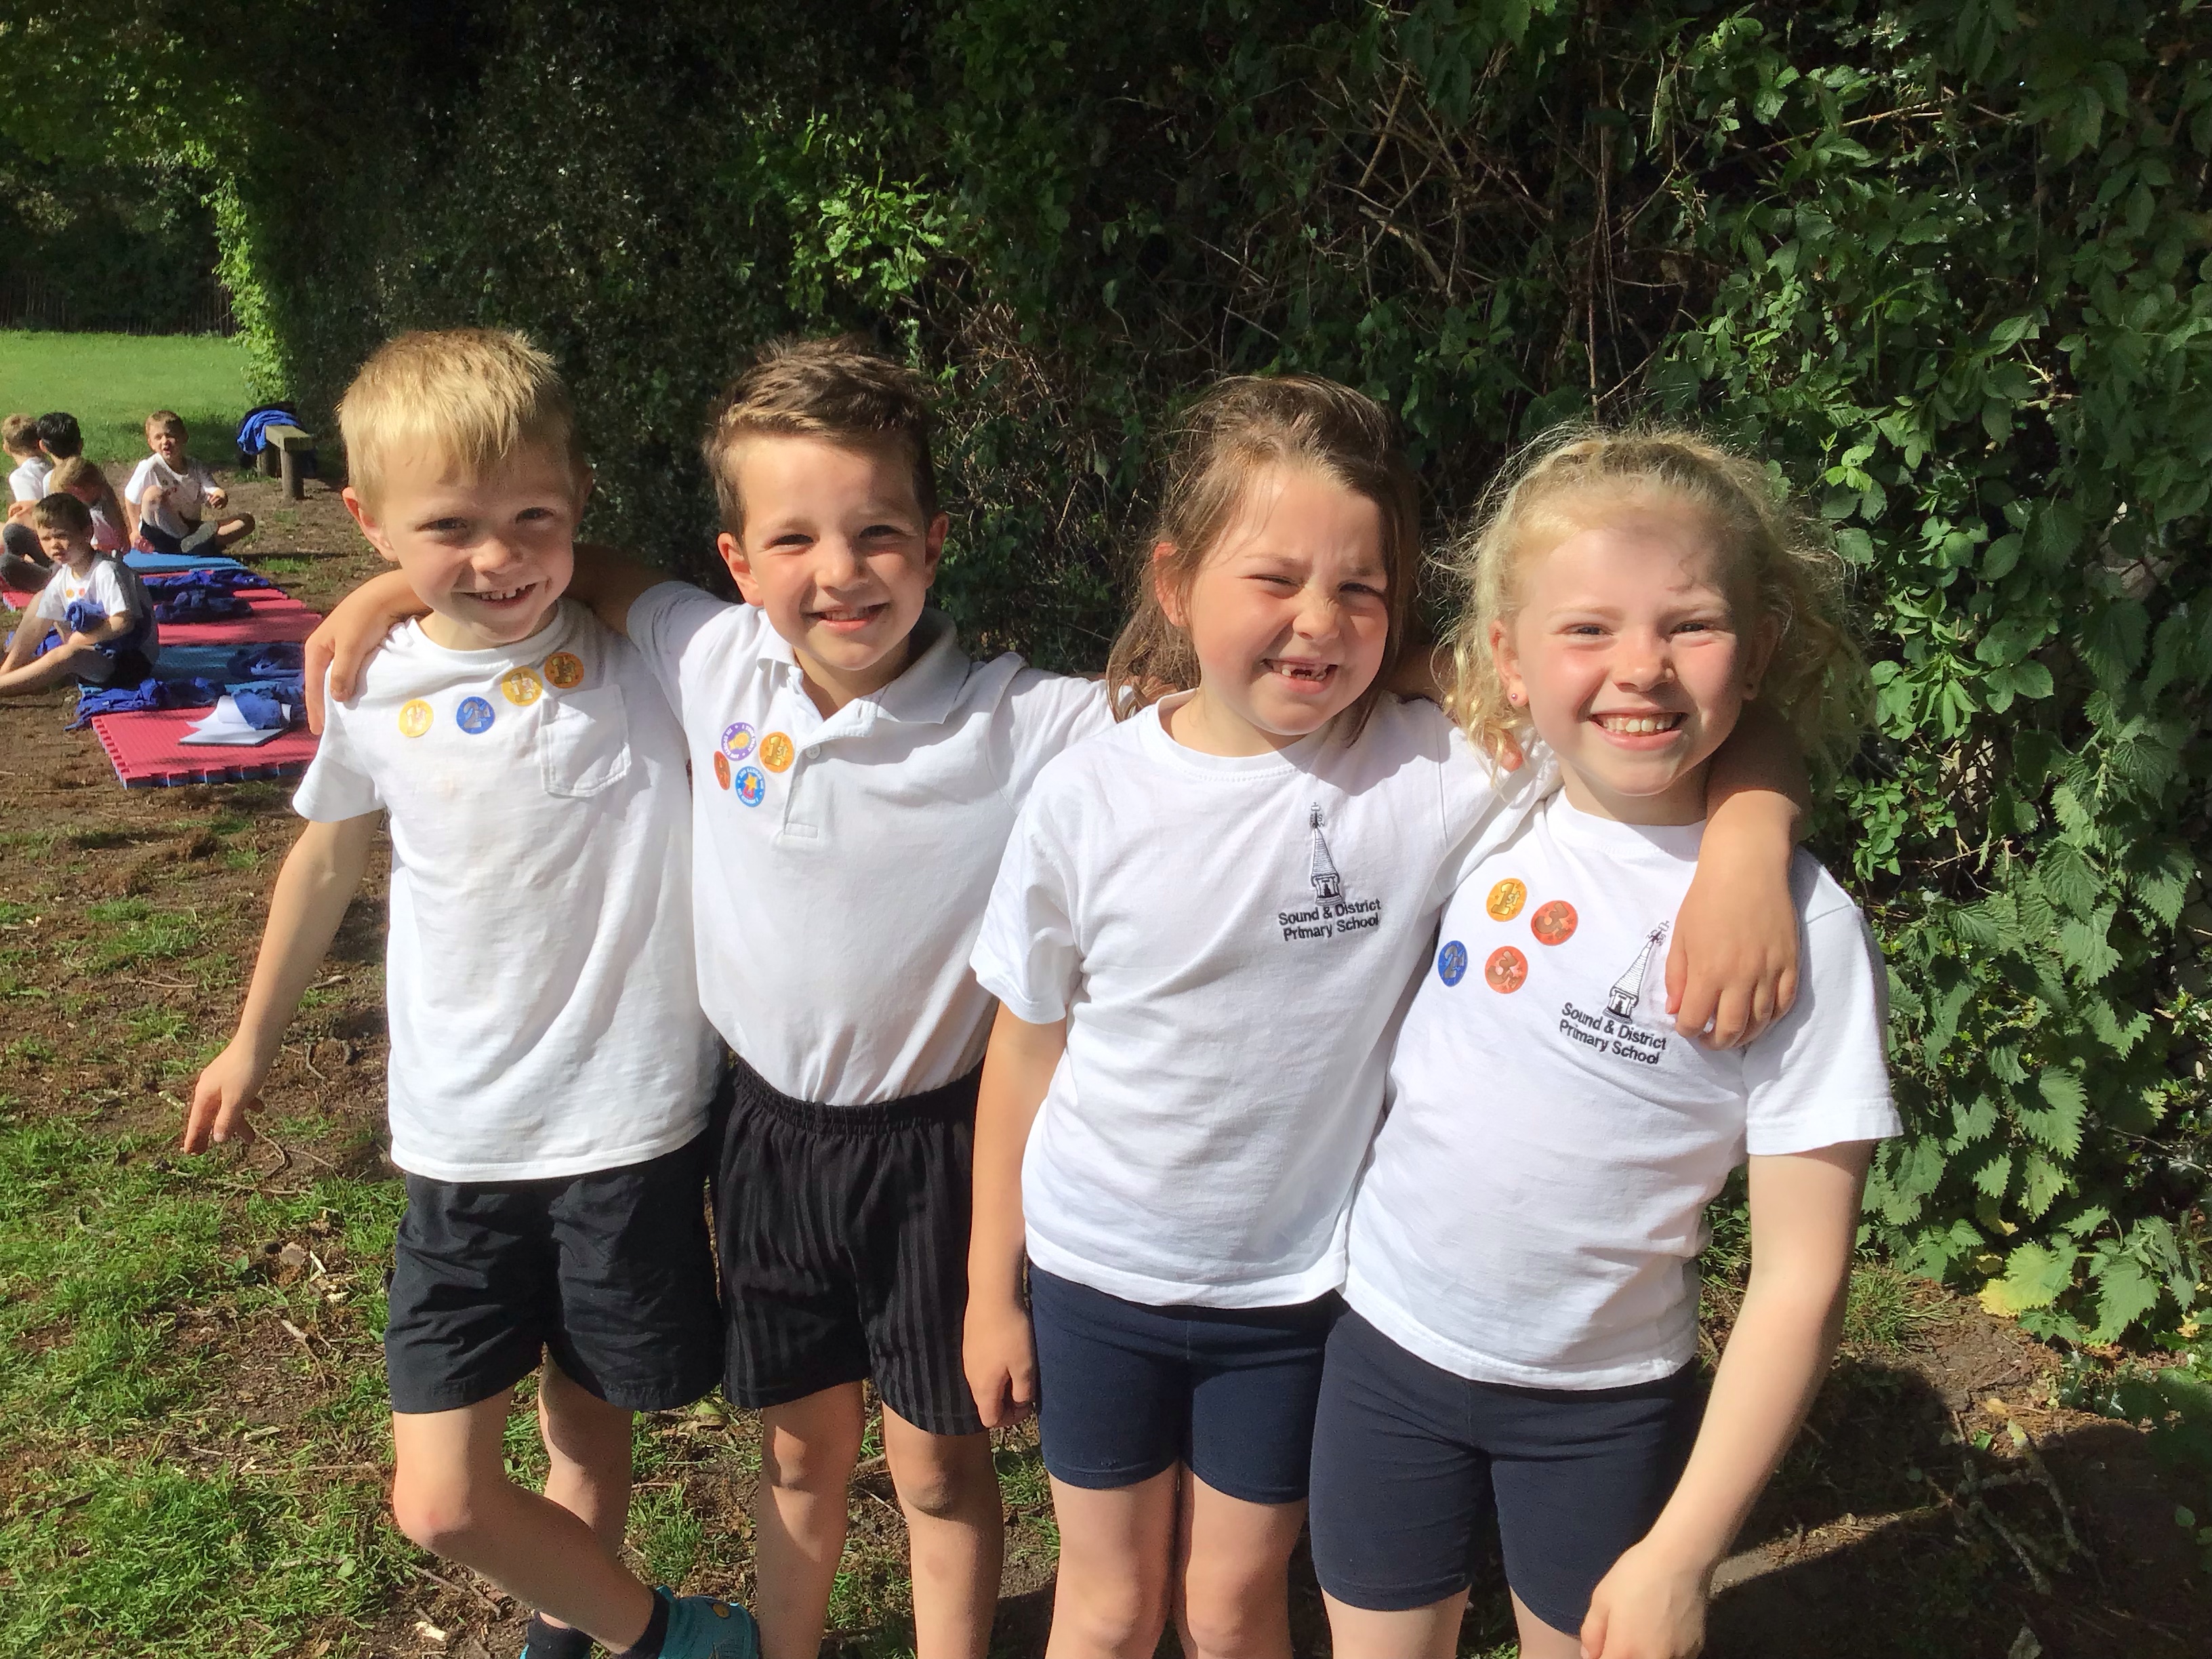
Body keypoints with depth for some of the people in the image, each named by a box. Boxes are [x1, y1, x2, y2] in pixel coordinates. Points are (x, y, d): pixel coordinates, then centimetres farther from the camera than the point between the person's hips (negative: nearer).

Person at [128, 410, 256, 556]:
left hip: (191, 529, 4)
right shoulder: (150, 468, -11)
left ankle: (191, 545, -34)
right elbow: (131, 500, -2)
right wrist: (136, 531, -5)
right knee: (153, 494, -32)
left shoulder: (196, 468, 0)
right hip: (161, 536, -4)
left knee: (247, 521, -12)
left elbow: (213, 489, -15)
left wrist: (221, 498, -38)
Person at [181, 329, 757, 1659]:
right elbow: (332, 855, 16)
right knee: (443, 1500, 4)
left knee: (590, 1433, 16)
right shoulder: (379, 691, -2)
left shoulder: (657, 649, -12)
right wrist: (256, 1038, 26)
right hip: (463, 1145, 3)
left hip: (630, 1129, -2)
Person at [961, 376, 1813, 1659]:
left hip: (1296, 1283, 0)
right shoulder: (1087, 803, -14)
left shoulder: (1440, 772, -18)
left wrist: (1747, 842, -38)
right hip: (1096, 1275, 1)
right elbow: (1027, 1055, -4)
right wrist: (992, 1288, 3)